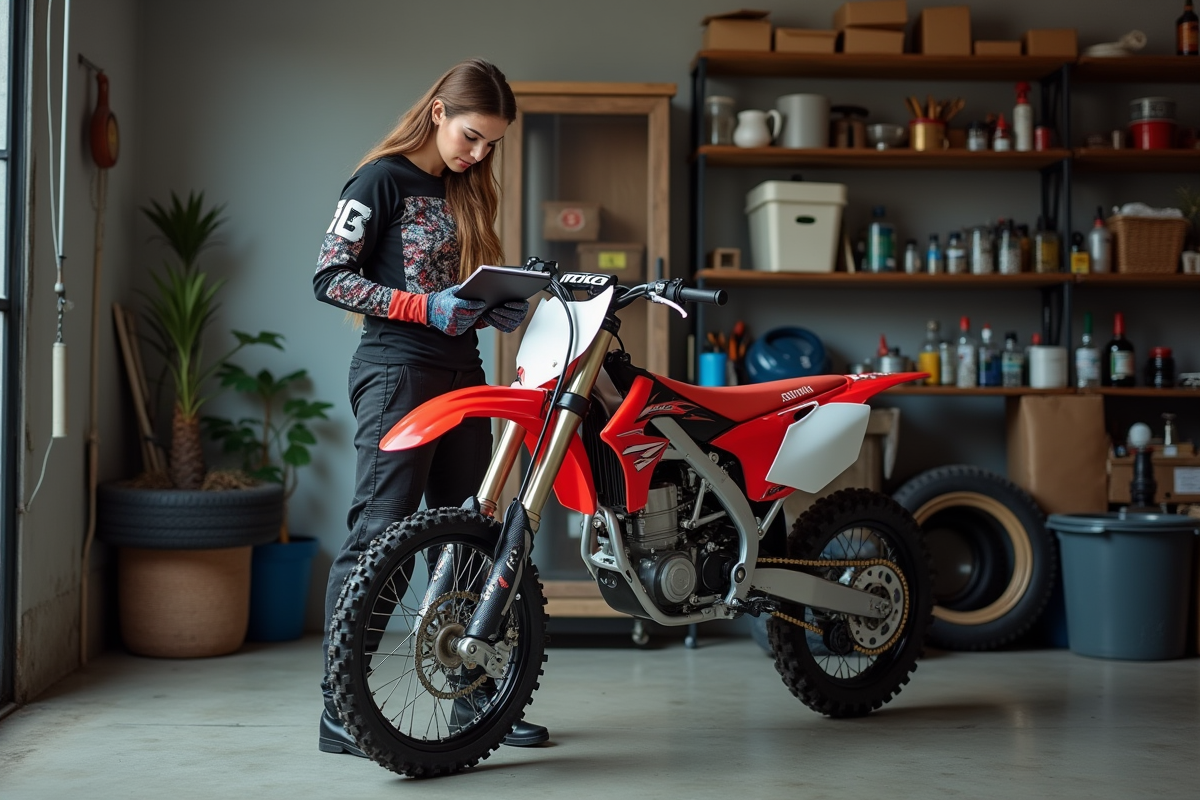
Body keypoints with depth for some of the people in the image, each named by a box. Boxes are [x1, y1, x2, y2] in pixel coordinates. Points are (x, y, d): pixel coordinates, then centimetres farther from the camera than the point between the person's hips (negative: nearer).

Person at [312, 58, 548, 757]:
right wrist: (425, 307, -18)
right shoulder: (382, 180, -4)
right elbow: (330, 276, -10)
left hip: (462, 372, 8)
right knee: (379, 532, -10)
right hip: (397, 368, -8)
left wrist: (502, 308, 3)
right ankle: (340, 711, -5)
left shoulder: (467, 191, 19)